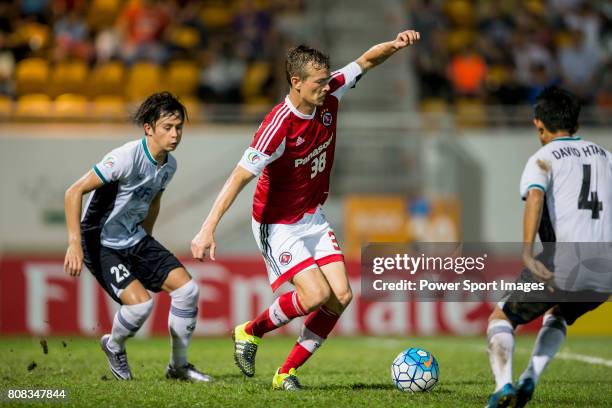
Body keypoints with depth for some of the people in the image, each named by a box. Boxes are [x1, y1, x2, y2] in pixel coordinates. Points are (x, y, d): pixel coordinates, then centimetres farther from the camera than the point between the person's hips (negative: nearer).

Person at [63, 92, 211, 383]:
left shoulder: (169, 165, 1)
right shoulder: (126, 158, -25)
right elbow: (74, 192, -24)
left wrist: (146, 246, 24)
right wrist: (74, 244, -28)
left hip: (135, 239, 8)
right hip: (101, 243, -8)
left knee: (188, 288, -6)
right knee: (141, 302, -24)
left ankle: (179, 366, 12)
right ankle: (114, 346, 10)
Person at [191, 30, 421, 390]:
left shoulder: (329, 96, -8)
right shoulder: (278, 127, -28)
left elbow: (366, 61, 6)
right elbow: (240, 177, -29)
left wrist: (395, 45, -15)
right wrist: (208, 229, -34)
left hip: (313, 218, 7)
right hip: (278, 225, -7)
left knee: (341, 297, -4)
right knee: (316, 295, -21)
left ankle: (288, 372, 8)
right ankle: (250, 333, 6)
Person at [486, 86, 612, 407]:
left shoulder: (543, 159, 3)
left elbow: (535, 198, -17)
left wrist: (527, 254, -27)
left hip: (560, 269, -5)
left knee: (501, 318, 16)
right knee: (558, 317, 35)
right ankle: (529, 380, 14)